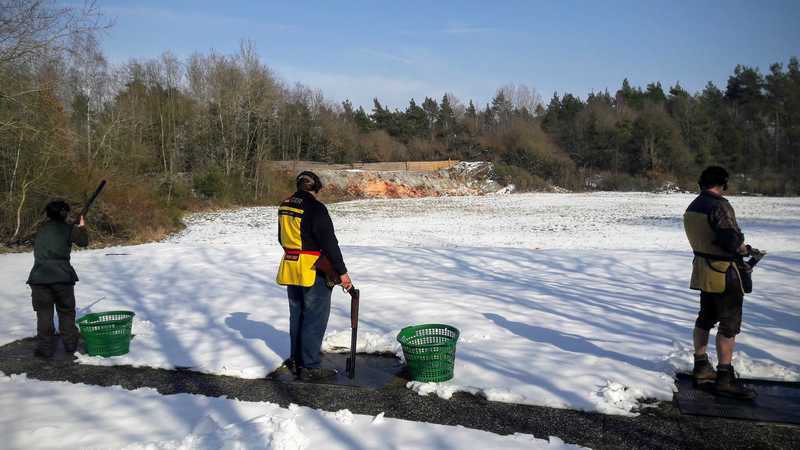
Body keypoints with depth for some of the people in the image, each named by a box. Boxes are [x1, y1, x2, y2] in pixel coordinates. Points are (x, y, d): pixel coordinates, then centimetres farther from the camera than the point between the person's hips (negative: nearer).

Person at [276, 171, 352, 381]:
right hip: (313, 272, -8)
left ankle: (296, 360, 29)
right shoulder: (315, 208, -18)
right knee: (315, 320, 0)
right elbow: (329, 242, -19)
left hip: (290, 270, 8)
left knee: (297, 316, 18)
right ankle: (309, 367, 5)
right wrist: (342, 272, -14)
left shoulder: (284, 206, 7)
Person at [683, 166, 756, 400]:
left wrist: (737, 247, 9)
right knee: (729, 324, -1)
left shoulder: (692, 207, 9)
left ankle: (701, 369, 26)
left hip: (703, 269, 9)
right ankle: (724, 378, 3)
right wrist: (742, 248, -5)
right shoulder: (719, 205, -20)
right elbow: (731, 238, -26)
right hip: (723, 272, -9)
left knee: (706, 318, 17)